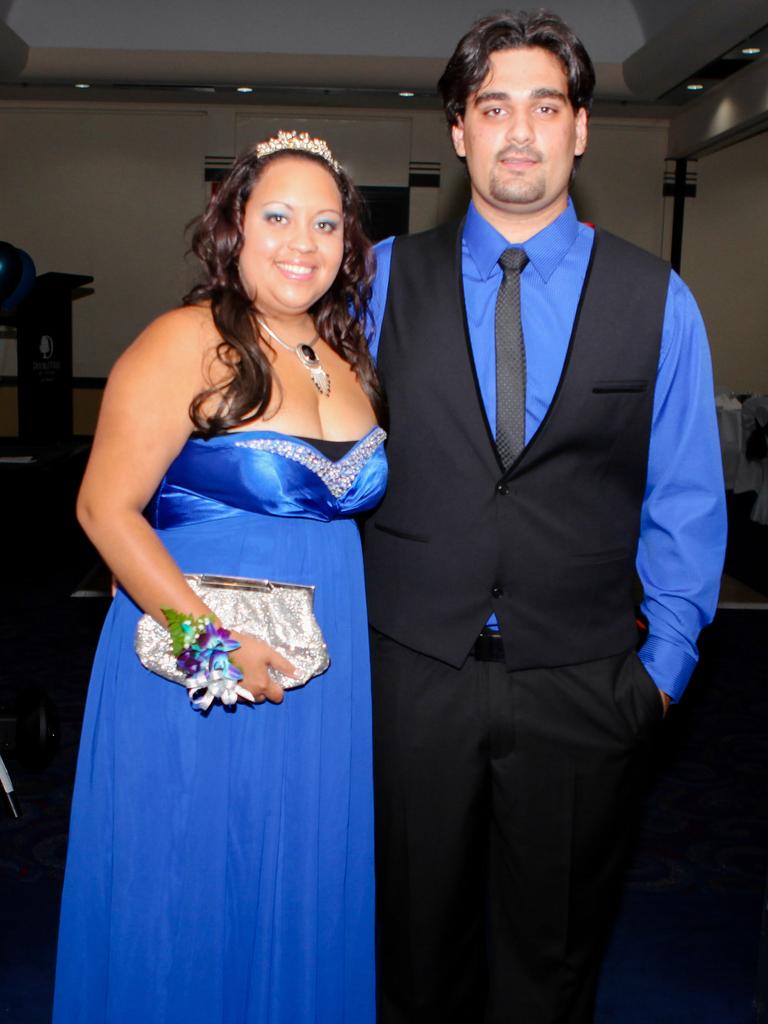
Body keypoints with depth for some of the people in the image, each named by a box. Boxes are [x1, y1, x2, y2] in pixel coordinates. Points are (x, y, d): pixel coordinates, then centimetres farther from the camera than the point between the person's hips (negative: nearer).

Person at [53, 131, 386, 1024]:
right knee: (192, 891, 10)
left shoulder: (349, 355, 9)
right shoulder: (188, 343, -11)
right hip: (199, 656, -6)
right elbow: (106, 509, -16)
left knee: (308, 891, 17)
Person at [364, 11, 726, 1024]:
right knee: (417, 934, 19)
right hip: (411, 671, 1)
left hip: (583, 689, 0)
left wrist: (664, 662, 1)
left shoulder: (657, 301, -1)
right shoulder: (387, 279, 1)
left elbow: (683, 500, 3)